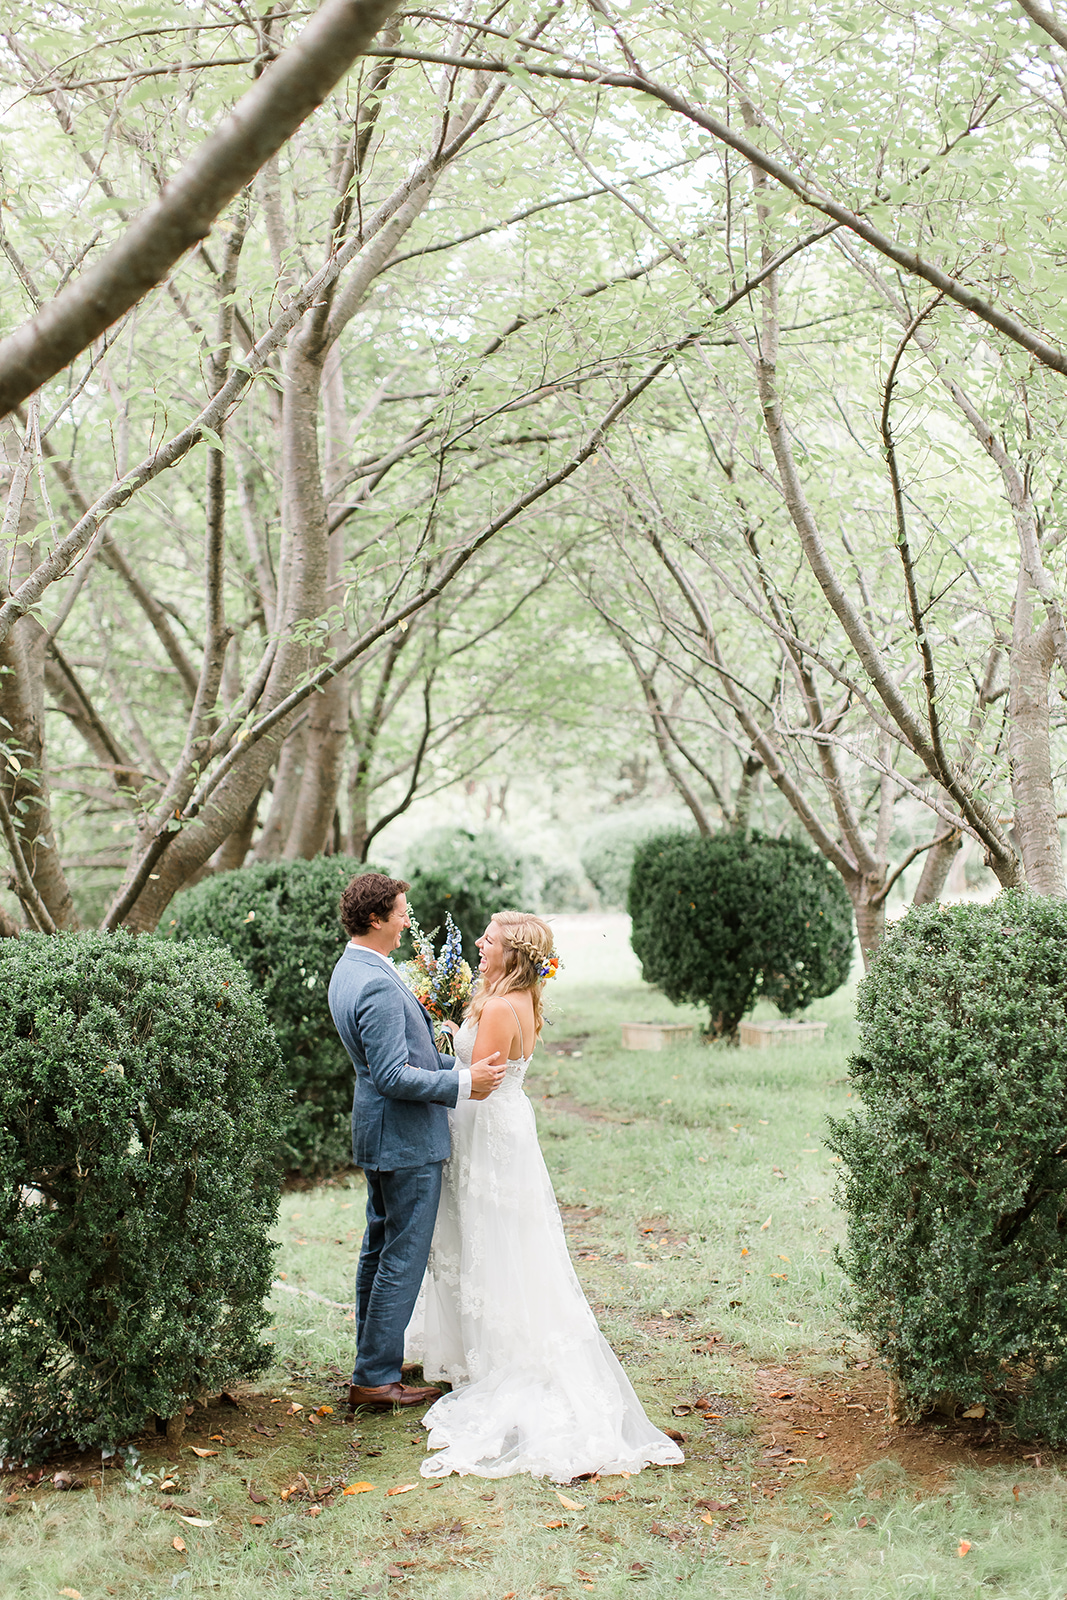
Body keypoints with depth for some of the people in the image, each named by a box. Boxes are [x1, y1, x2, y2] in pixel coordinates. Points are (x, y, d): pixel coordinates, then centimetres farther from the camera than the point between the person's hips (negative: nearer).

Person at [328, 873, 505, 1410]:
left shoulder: (349, 971, 9)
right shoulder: (377, 986, -24)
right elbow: (394, 1077, -26)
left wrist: (460, 1065, 14)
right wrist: (463, 1084, -18)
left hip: (378, 1134, 11)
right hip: (406, 1140, -11)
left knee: (380, 1248, 18)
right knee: (403, 1258, -2)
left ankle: (372, 1363, 29)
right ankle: (376, 1377, 5)